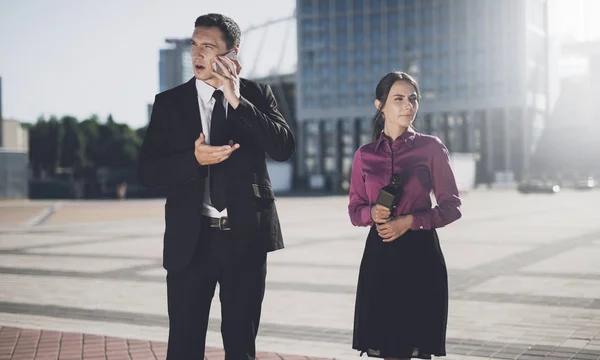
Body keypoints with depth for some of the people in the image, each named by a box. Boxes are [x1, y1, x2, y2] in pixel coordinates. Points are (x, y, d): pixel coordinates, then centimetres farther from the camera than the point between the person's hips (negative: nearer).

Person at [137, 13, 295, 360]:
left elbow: (284, 147, -11)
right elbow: (147, 172, -1)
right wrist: (193, 159, -18)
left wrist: (238, 102, -16)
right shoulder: (169, 102, 3)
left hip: (245, 237, 0)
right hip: (191, 240, 0)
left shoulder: (257, 95, 4)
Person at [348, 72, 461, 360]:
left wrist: (409, 221, -13)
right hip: (379, 253, 2)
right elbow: (354, 210, 12)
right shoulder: (364, 155, 7)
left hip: (420, 252, -2)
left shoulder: (431, 148, 0)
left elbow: (452, 207, 0)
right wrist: (372, 212, -10)